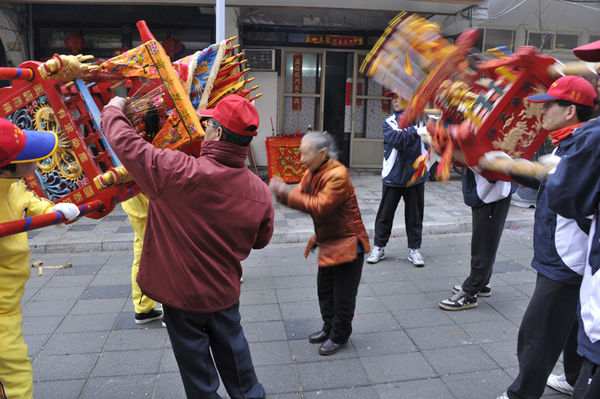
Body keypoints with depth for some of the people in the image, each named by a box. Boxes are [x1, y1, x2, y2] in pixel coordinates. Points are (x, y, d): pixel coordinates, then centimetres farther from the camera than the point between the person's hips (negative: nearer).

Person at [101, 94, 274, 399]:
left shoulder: (178, 172, -28)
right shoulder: (260, 191, -13)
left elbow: (125, 143, -18)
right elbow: (260, 240, 2)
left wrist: (113, 110, 2)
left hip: (183, 293, -3)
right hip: (225, 292, 4)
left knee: (196, 363, 17)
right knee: (233, 352, 24)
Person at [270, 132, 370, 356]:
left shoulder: (337, 174, -25)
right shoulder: (311, 173, 4)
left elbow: (320, 206, -30)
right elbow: (301, 197, 3)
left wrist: (288, 194, -29)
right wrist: (282, 192, -17)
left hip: (347, 243, -9)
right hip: (327, 242, 9)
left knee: (343, 293, 6)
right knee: (325, 289, 20)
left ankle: (339, 336, 24)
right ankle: (329, 328, 39)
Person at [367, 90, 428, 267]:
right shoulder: (389, 121, -1)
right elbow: (398, 140, -18)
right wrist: (416, 132, -26)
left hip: (415, 175, 1)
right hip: (394, 175, -1)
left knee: (415, 214, 8)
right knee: (385, 213, 7)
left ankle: (414, 249, 21)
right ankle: (379, 247, 20)